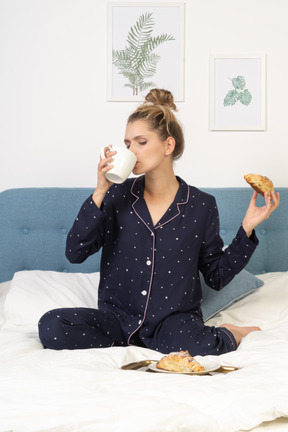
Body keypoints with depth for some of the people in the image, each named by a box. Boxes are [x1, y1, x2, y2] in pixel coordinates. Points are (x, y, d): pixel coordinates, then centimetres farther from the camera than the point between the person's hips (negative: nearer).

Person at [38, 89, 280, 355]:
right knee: (51, 327, -24)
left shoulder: (201, 205, -1)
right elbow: (74, 253, -8)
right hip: (118, 316, 3)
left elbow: (217, 276, 5)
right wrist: (100, 192, -14)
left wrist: (248, 227, -5)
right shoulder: (118, 196, 0)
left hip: (175, 317, -3)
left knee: (198, 347, -38)